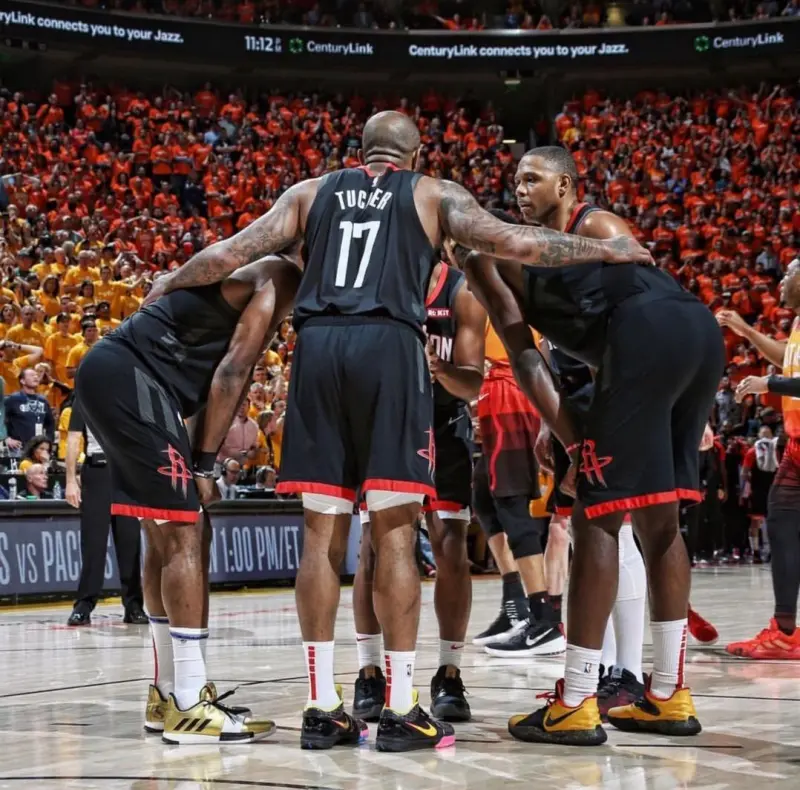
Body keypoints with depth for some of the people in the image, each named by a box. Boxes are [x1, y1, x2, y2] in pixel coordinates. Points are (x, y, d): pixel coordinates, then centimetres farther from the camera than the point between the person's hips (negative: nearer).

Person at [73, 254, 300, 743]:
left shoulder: (259, 280, 25)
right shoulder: (282, 280, -5)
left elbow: (212, 375, 22)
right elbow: (231, 374, -13)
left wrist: (198, 459, 14)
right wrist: (204, 465, -10)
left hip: (116, 376, 11)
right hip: (128, 377, -11)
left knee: (171, 535, 14)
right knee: (183, 535, -10)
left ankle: (170, 694, 19)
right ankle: (188, 706, -10)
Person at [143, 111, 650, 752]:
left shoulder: (310, 193, 22)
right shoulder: (434, 194, 16)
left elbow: (228, 255, 17)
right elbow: (516, 245, 5)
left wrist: (169, 284, 35)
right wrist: (608, 251, 16)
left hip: (318, 346, 3)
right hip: (388, 347, -3)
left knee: (322, 533, 6)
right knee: (395, 533, -1)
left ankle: (322, 707, 8)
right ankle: (401, 709, 0)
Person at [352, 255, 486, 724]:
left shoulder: (463, 293, -15)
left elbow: (474, 385, -17)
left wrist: (441, 372, -38)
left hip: (444, 426, 0)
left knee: (451, 549, -7)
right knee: (374, 547, -7)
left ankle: (449, 676, 1)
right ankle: (370, 676, 1)